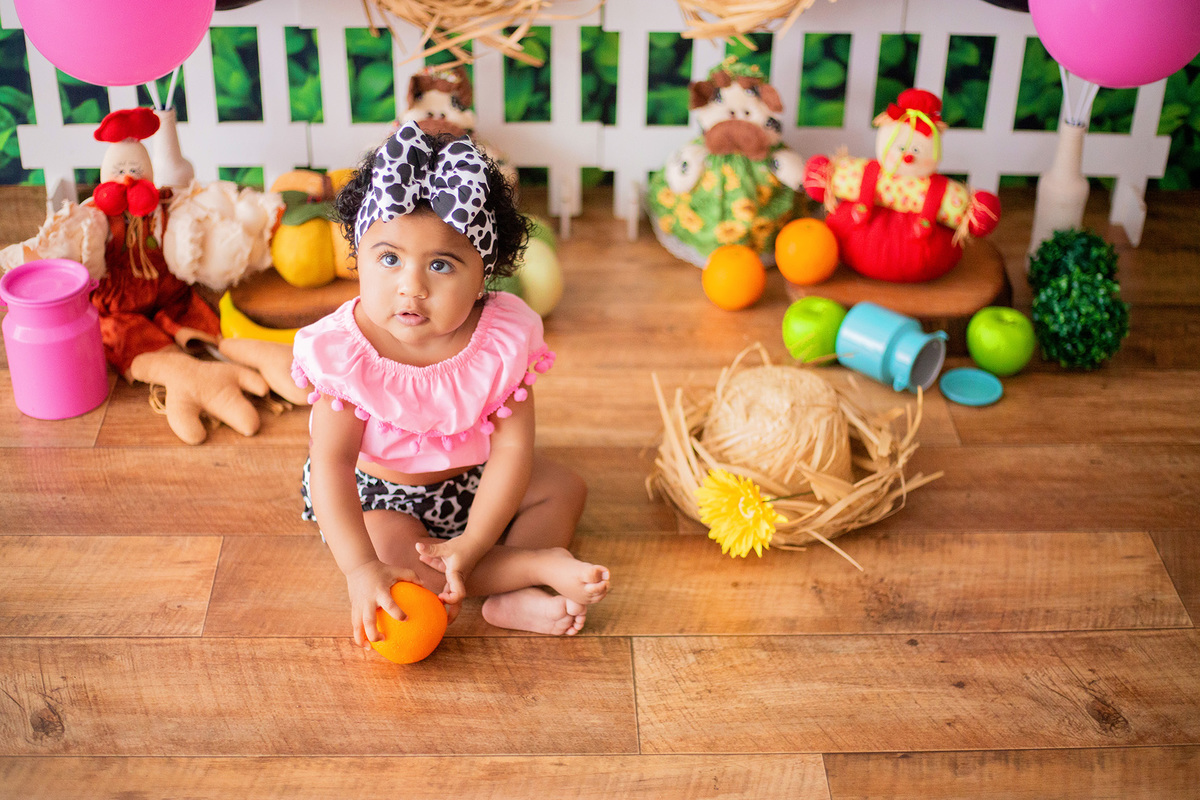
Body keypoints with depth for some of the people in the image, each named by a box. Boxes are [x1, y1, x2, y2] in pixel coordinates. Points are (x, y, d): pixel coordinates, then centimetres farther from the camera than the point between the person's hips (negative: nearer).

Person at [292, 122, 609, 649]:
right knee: (391, 556, -29)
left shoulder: (503, 341, -25)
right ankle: (544, 564, -22)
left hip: (468, 477, 4)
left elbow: (512, 448, -24)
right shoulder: (346, 351, -29)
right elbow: (331, 463, -29)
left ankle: (512, 599, -21)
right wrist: (360, 569, -39)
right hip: (376, 491, -3)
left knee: (564, 487, -2)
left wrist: (473, 545, -33)